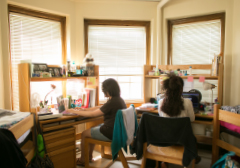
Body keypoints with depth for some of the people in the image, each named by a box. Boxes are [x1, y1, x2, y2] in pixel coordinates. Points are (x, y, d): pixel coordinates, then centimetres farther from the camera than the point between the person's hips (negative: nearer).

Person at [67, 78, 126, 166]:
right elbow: (100, 108, 14)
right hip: (116, 129, 9)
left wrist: (75, 111, -8)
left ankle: (82, 160, 26)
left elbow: (92, 114, -20)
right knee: (92, 130, 26)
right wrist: (84, 109, 13)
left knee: (84, 134, 8)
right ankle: (89, 156, 35)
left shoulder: (112, 102, -25)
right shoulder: (119, 99, 4)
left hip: (110, 133, -9)